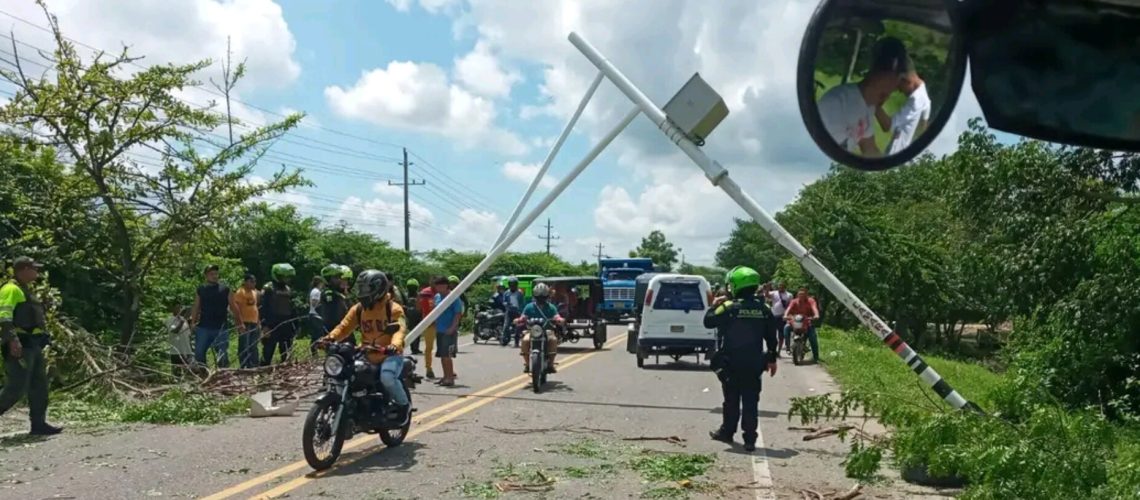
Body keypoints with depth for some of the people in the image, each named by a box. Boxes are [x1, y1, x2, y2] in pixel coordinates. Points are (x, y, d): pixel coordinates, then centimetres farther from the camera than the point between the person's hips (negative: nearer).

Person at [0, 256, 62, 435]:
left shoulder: (26, 290, 22)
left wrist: (41, 342, 24)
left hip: (33, 345, 10)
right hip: (19, 346, -10)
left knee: (39, 386, 8)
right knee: (16, 388, -10)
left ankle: (39, 423, 11)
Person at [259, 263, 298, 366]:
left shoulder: (289, 290, 16)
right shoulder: (268, 289, -5)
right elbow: (262, 308, -11)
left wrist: (295, 326, 16)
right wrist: (264, 325, -17)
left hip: (286, 327, 6)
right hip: (272, 327, -6)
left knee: (286, 354, 9)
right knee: (268, 353, -6)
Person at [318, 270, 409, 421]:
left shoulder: (393, 309, -8)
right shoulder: (358, 309, 8)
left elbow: (400, 329, -23)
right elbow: (345, 326, 2)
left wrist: (395, 345, -45)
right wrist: (330, 337, -19)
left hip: (390, 354, -6)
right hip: (367, 355, 6)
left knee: (387, 378, -32)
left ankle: (402, 404, -4)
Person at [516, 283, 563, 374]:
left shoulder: (551, 307, 9)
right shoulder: (529, 307, 10)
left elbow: (556, 317, -3)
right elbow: (523, 318, 2)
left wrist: (559, 320, -26)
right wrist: (519, 320, -20)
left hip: (547, 330, 0)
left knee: (553, 339, -32)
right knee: (525, 340, -31)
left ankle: (550, 364, -19)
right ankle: (526, 364, -13)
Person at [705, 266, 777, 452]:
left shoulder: (729, 307, -13)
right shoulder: (763, 309, 1)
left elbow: (708, 321, -2)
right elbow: (771, 337, 8)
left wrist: (715, 305, 14)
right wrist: (772, 359, 17)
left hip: (731, 363, -3)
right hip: (754, 363, 3)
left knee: (732, 400, 11)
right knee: (751, 401, 5)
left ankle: (727, 432, 24)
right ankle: (750, 439, 5)